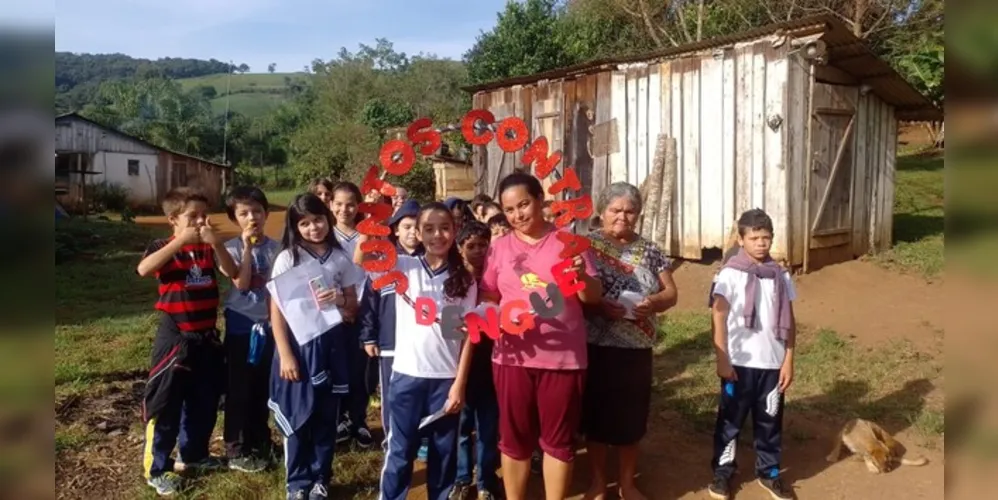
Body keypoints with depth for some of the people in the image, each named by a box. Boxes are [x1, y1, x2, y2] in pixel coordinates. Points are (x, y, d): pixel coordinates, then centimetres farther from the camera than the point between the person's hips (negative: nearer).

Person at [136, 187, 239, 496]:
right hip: (175, 337, -5)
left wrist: (215, 242, -22)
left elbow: (232, 272, -10)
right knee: (164, 406, 4)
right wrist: (181, 240, -30)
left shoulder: (208, 248, 5)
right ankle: (157, 469, 17)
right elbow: (143, 269, -29)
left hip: (207, 337, 5)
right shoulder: (164, 247, -8)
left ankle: (194, 454, 35)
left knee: (205, 402, 16)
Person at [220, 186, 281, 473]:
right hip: (241, 325, -3)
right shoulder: (232, 248, -7)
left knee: (263, 387, 14)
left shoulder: (275, 247, 0)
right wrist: (247, 246, -22)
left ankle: (259, 442, 30)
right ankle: (236, 450, 17)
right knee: (239, 388, 5)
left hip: (268, 324, 3)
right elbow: (242, 284, -21)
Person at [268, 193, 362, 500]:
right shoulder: (287, 258, -5)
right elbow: (276, 311, -6)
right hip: (298, 342, -2)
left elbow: (354, 304, 8)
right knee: (298, 415, 6)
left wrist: (339, 299, -15)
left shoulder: (339, 258, 2)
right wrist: (284, 354, -11)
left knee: (327, 415, 10)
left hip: (329, 343, 2)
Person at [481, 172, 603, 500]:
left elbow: (594, 297, 0)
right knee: (515, 437, 13)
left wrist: (582, 276, -21)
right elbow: (487, 297, 8)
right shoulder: (499, 247, 5)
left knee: (559, 439, 10)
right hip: (513, 357, 2)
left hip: (564, 357, -1)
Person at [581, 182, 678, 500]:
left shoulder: (649, 250, 7)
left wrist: (653, 303, -15)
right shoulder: (587, 245, -3)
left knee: (632, 416, 11)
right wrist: (599, 306, -24)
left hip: (638, 348, 3)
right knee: (598, 414, 8)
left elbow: (671, 292, 6)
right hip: (597, 346, -3)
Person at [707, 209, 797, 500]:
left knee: (770, 421, 14)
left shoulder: (780, 276, 3)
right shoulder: (730, 274, -8)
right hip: (740, 362, -3)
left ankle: (769, 473, 30)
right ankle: (722, 472, 23)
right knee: (731, 420, 10)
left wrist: (789, 361, 3)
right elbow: (719, 319, -9)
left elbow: (789, 321, 7)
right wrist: (722, 361, -13)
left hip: (772, 363, 3)